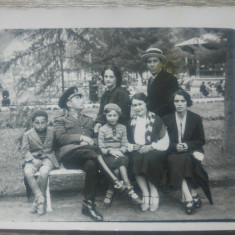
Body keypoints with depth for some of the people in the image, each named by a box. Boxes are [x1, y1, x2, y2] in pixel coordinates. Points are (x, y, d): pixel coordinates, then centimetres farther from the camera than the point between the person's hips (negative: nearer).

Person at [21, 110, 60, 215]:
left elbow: (55, 147, 17)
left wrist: (54, 158, 0)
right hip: (33, 159, 1)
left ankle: (38, 200, -12)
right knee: (27, 172, -33)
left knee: (44, 172, -34)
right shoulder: (27, 134, 5)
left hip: (47, 158, 0)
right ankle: (41, 198, -21)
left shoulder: (51, 133, 9)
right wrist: (33, 160, -16)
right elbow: (25, 150, 0)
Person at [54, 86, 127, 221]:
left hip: (86, 154, 3)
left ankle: (89, 205, -31)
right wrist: (81, 137, -10)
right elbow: (61, 138, 0)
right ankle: (116, 182, -40)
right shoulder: (61, 120, 20)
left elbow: (95, 139, 19)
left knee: (92, 164, -36)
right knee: (92, 150, -36)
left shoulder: (89, 120, 33)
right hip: (69, 155, -3)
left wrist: (89, 141, -4)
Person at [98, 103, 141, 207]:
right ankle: (129, 190, -35)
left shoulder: (122, 128, 15)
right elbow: (101, 148, 0)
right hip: (108, 156, -2)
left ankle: (110, 193, -30)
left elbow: (125, 145, 8)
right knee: (120, 162, -33)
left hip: (120, 154, 2)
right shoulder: (102, 129, 8)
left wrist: (120, 151, -13)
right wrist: (111, 151, -18)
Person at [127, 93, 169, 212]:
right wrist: (134, 147, -9)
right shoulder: (131, 121, 15)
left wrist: (151, 147, -15)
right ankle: (145, 194, -23)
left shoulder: (156, 119, 6)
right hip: (137, 151, 2)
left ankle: (154, 193, -18)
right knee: (135, 159, -31)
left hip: (153, 152, -2)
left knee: (149, 158, -35)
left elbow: (165, 141, -1)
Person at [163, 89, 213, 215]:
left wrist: (188, 145, -12)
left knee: (179, 161, -35)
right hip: (174, 152, 1)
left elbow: (201, 141, 6)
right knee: (174, 161, -35)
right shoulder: (167, 119, 8)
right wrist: (175, 146, -14)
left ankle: (187, 199, -31)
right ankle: (193, 195, -35)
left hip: (191, 151, -1)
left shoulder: (196, 119, 6)